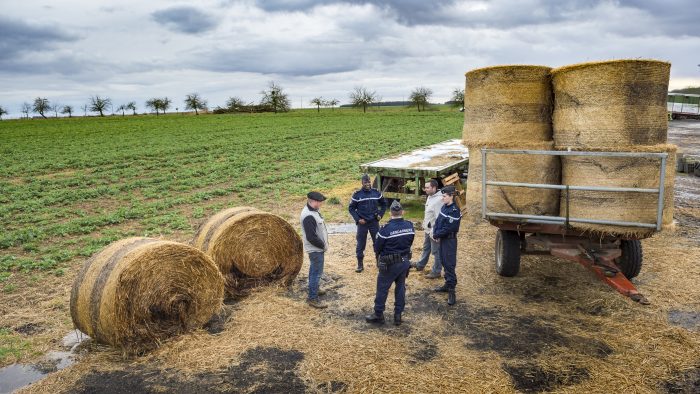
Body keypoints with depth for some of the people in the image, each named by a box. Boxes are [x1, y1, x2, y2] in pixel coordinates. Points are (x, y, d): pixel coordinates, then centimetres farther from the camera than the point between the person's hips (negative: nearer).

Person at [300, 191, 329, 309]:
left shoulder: (312, 210, 4)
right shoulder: (308, 216, -29)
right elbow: (311, 237, -29)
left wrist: (323, 243, 10)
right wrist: (323, 245, -16)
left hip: (317, 248, 10)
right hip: (315, 249, -10)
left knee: (314, 270, 23)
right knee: (317, 272, -5)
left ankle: (314, 289, 40)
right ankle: (312, 298, 3)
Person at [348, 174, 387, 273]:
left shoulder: (376, 192, 0)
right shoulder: (357, 194, -6)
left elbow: (384, 204, 14)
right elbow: (351, 208, -1)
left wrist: (380, 214, 3)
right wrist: (358, 219, -10)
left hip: (374, 222, 2)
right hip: (362, 223, -2)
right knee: (360, 244, 3)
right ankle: (360, 265, 15)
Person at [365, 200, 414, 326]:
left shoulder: (386, 228, -21)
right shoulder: (410, 226, -6)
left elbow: (377, 248, -12)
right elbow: (410, 243, 6)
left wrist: (381, 253, 9)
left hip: (389, 264, -5)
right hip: (405, 262, 5)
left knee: (382, 289, 8)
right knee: (400, 288, 16)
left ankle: (378, 315, 18)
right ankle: (398, 315, 22)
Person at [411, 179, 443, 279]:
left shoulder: (438, 200, -27)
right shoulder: (430, 197, 5)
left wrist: (434, 232, -26)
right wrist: (425, 224, 20)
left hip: (434, 231, -10)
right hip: (428, 229, 10)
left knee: (436, 251, 4)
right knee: (426, 248, 26)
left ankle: (436, 272, 17)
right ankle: (420, 265, 44)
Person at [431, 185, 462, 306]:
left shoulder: (454, 211, -20)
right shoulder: (444, 207, 7)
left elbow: (448, 228, -23)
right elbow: (438, 221, 11)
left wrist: (436, 234, -13)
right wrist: (435, 233, -4)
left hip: (450, 240, -9)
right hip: (442, 239, 9)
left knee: (449, 264, -7)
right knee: (444, 262, 18)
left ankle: (451, 291, -3)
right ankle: (447, 284, 32)